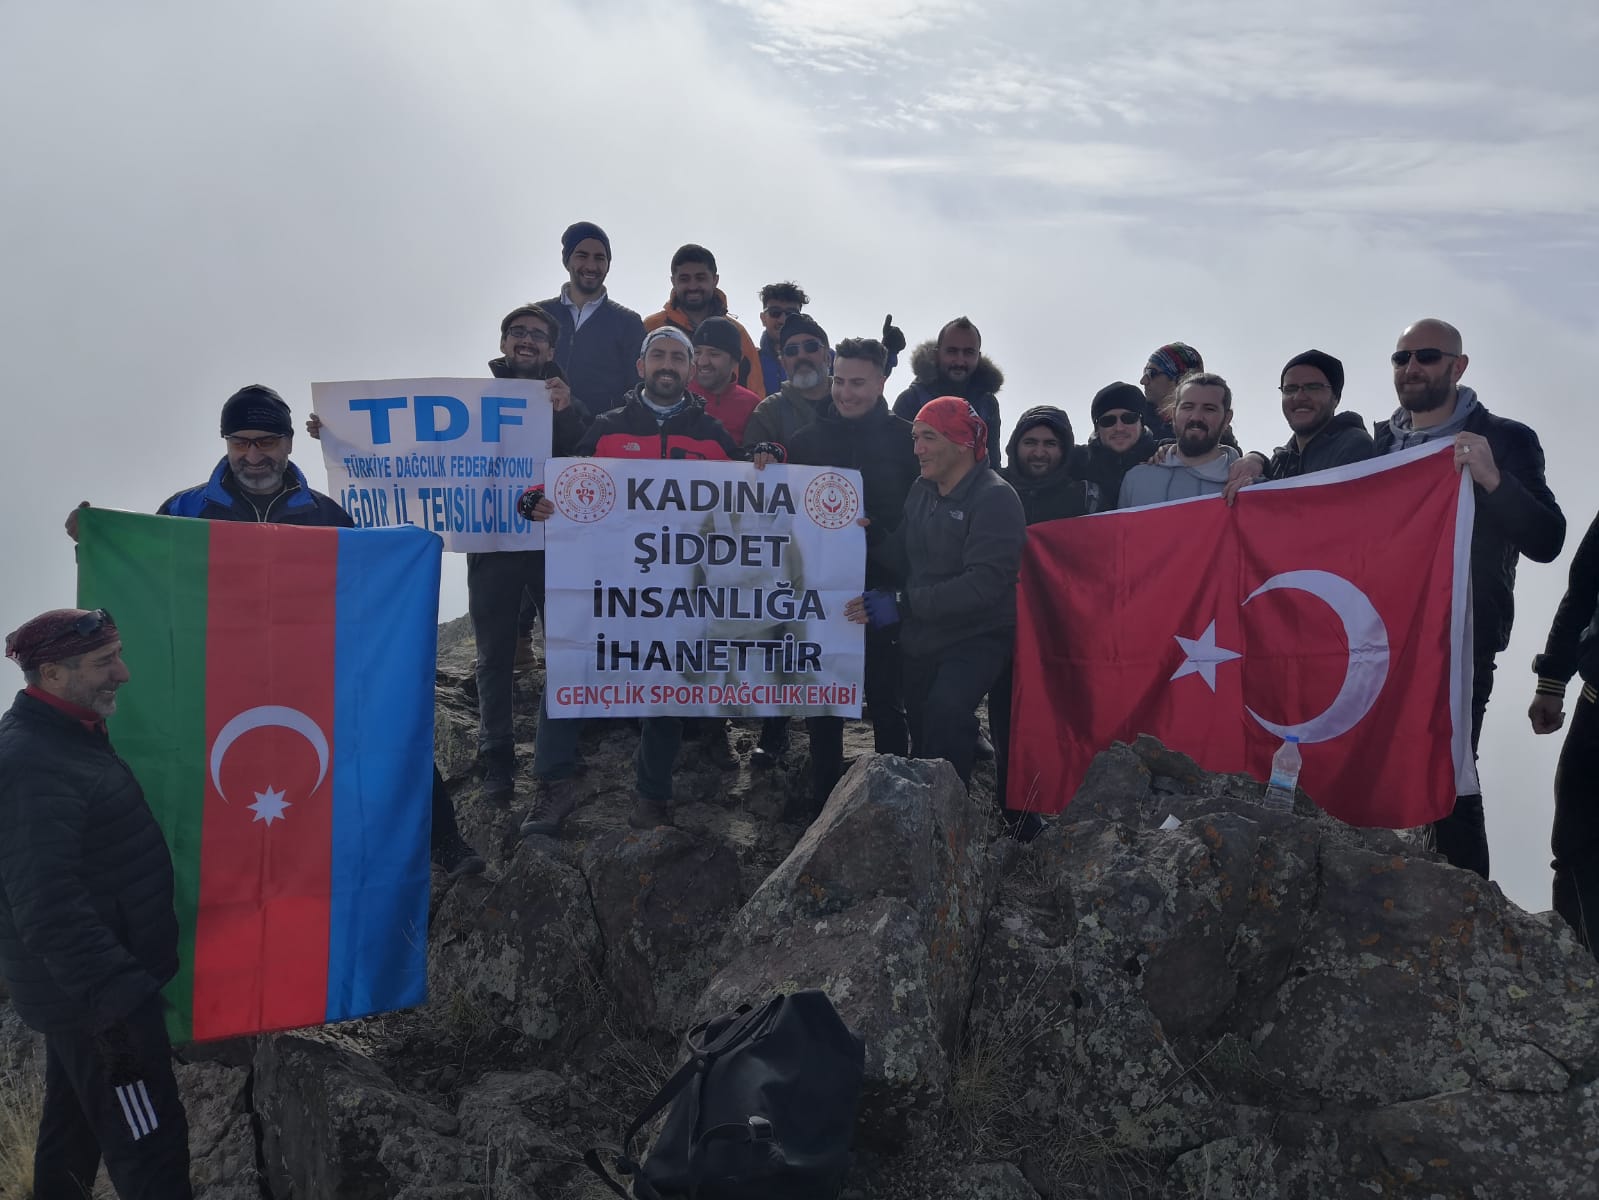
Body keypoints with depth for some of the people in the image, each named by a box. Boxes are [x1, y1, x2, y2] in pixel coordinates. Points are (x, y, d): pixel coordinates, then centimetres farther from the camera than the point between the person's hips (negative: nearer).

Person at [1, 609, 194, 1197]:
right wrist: (115, 995, -32)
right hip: (92, 993, -10)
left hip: (81, 985, 10)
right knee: (149, 1142, -2)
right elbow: (48, 906, -31)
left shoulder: (66, 737, 9)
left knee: (74, 1122, 24)